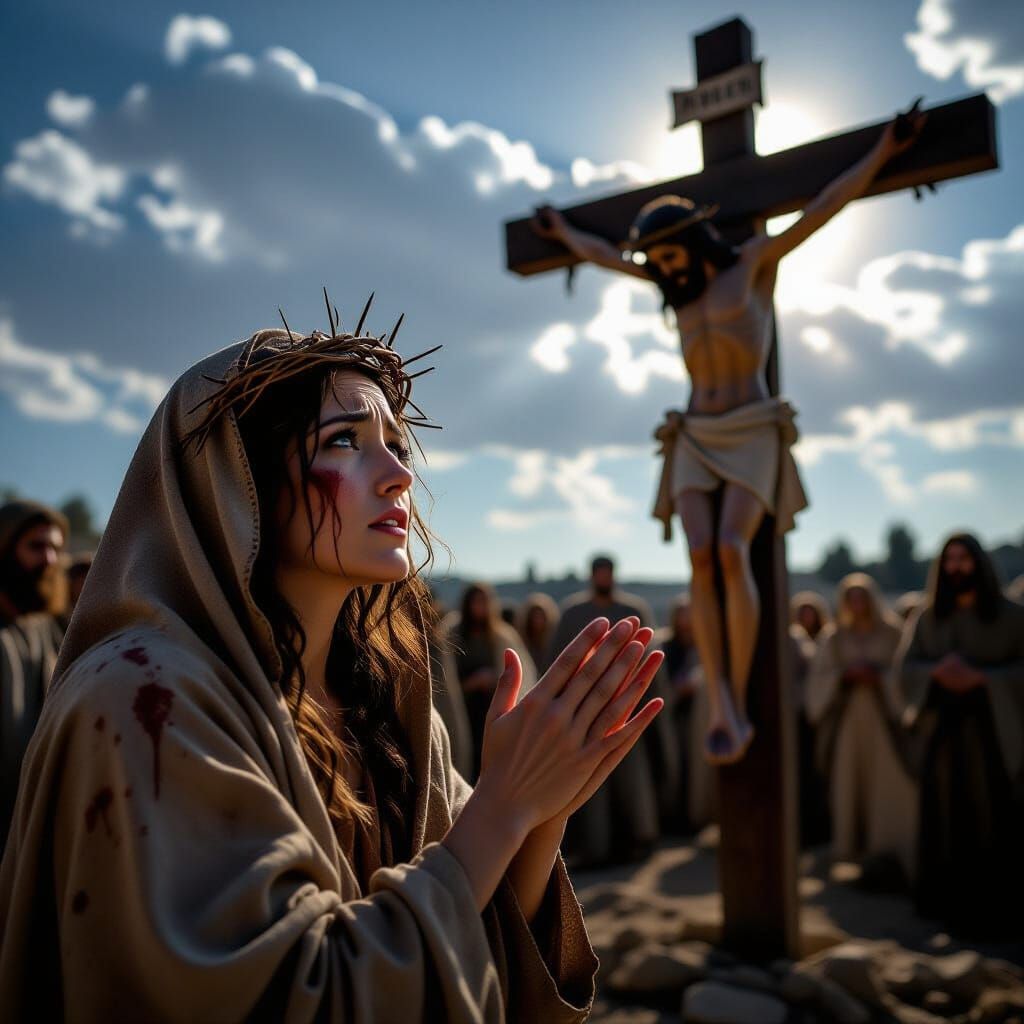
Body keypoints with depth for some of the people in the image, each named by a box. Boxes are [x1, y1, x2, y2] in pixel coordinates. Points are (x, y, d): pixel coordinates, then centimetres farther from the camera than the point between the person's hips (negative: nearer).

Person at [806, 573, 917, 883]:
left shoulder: (892, 633, 6)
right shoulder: (832, 637, 10)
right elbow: (818, 677, 5)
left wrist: (877, 675, -14)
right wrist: (845, 674, -10)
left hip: (883, 715, -1)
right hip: (845, 716, 1)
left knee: (887, 778, -9)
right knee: (849, 780, -1)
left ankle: (886, 844, -4)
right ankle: (851, 846, 7)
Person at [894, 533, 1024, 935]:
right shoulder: (926, 617, 7)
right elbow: (905, 669, 0)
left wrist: (980, 677, -20)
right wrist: (938, 672, -20)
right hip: (942, 730, 2)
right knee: (945, 819, 2)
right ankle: (949, 904, 13)